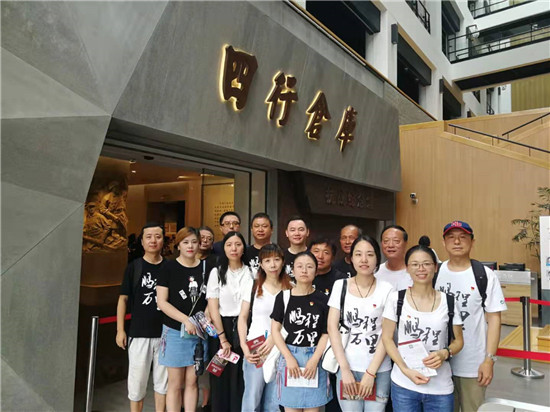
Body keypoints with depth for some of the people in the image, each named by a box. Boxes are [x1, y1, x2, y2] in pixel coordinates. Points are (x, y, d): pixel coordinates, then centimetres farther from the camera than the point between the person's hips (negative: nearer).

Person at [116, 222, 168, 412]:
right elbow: (123, 299, 2)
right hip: (139, 333, -1)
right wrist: (120, 330, -3)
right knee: (137, 380, 7)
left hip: (165, 333, 1)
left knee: (162, 379, 11)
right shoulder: (134, 267, -1)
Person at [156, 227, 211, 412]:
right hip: (175, 332, -2)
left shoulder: (206, 267, 4)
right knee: (175, 383, 5)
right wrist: (186, 320, -17)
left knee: (192, 381, 10)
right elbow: (162, 302, -9)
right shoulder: (169, 268, -4)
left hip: (199, 333, 3)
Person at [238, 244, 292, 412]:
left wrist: (274, 338, -12)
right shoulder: (252, 285, 2)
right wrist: (244, 346, -6)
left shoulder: (291, 289, 2)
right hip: (254, 350, -1)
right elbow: (243, 318, 4)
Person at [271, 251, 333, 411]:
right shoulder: (283, 297, 0)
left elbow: (326, 333, -1)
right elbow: (275, 330, 0)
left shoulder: (323, 299, 0)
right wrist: (289, 358, -9)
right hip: (289, 356, 0)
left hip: (315, 357, 0)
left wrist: (314, 359, -12)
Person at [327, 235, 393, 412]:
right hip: (348, 367, 1)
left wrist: (370, 372, -10)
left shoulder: (387, 289, -3)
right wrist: (345, 369, -9)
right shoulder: (340, 285, -1)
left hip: (379, 370, 0)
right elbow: (332, 328, -3)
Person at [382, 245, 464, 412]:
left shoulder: (449, 302, -1)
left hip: (441, 387, 1)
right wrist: (405, 369, -14)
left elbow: (458, 341, 7)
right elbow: (387, 338, -2)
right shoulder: (396, 298, -5)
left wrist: (445, 353, -14)